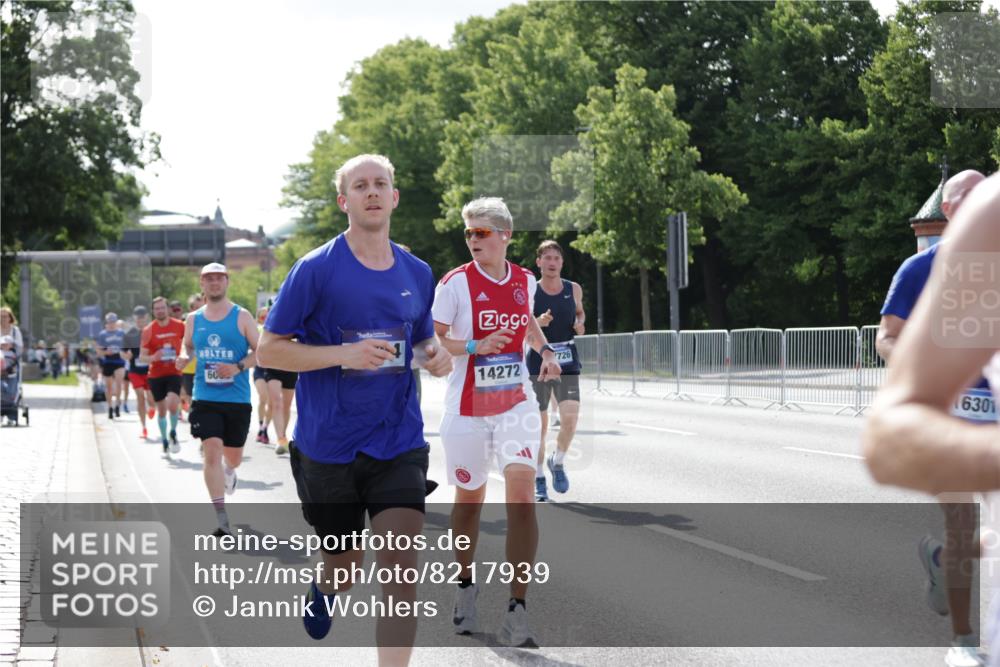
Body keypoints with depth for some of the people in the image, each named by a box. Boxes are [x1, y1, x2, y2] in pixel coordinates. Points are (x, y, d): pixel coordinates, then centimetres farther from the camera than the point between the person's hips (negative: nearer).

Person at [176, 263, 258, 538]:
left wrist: (238, 367, -19)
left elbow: (260, 351, -2)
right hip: (205, 399, 1)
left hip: (237, 399, -1)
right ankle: (222, 520, -12)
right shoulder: (193, 319, 6)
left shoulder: (241, 316, -2)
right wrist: (185, 358, -3)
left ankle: (228, 471, 52)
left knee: (233, 458, 11)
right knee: (212, 452, -14)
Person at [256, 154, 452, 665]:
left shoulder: (417, 274, 5)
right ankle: (323, 589, 51)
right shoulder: (317, 268, -8)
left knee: (400, 567, -13)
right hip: (328, 446, -2)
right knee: (345, 569, 13)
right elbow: (268, 350, -8)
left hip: (398, 444, 2)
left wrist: (434, 355, -3)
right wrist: (343, 354, -22)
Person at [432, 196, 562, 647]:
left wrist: (545, 349, 6)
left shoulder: (524, 280, 4)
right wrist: (475, 347, -22)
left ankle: (516, 613, -13)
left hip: (515, 404, 2)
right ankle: (466, 589, 36)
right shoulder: (456, 282, -8)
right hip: (468, 408, -2)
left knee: (522, 496, -15)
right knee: (469, 500, 11)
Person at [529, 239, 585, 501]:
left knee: (570, 419, -14)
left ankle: (558, 462, 14)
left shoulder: (574, 290, 4)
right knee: (540, 425, 4)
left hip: (567, 364, 1)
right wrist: (537, 323, -19)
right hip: (538, 364, -1)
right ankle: (538, 479, 18)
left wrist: (579, 323, 0)